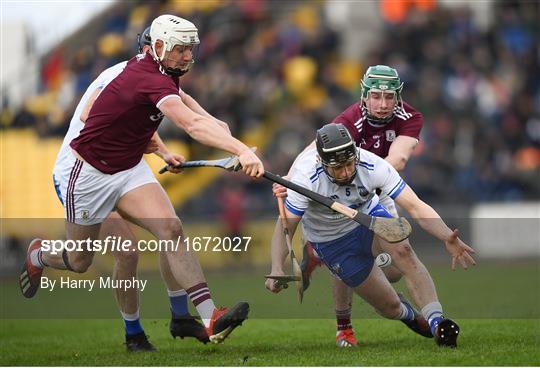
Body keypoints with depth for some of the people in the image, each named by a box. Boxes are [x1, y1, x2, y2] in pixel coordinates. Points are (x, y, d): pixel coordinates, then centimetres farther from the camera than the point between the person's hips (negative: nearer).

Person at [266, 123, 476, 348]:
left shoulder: (372, 166, -27)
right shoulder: (306, 176, -30)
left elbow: (415, 207, -29)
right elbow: (285, 226, -24)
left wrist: (448, 237, -44)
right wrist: (277, 269, -38)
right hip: (332, 242, -1)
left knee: (402, 249, -34)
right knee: (390, 306, -4)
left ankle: (435, 321, -32)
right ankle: (412, 316, 31)